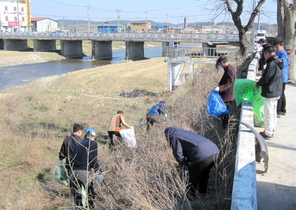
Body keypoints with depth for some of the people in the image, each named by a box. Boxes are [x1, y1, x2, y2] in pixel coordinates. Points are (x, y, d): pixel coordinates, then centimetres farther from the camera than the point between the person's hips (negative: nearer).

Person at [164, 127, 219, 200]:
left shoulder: (174, 137, 6)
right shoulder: (186, 133, 31)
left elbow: (178, 153, -2)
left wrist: (185, 165, 9)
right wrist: (189, 161, 31)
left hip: (203, 156, -8)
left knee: (193, 176, 17)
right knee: (204, 173, 30)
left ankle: (191, 195, 35)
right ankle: (202, 192, 49)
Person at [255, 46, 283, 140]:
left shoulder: (272, 64, -24)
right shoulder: (278, 63, 7)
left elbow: (265, 78, -21)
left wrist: (258, 84, -2)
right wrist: (260, 83, 10)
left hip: (270, 93, -10)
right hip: (276, 92, 10)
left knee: (268, 114, 1)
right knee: (273, 112, 19)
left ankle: (268, 133, 11)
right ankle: (271, 131, 31)